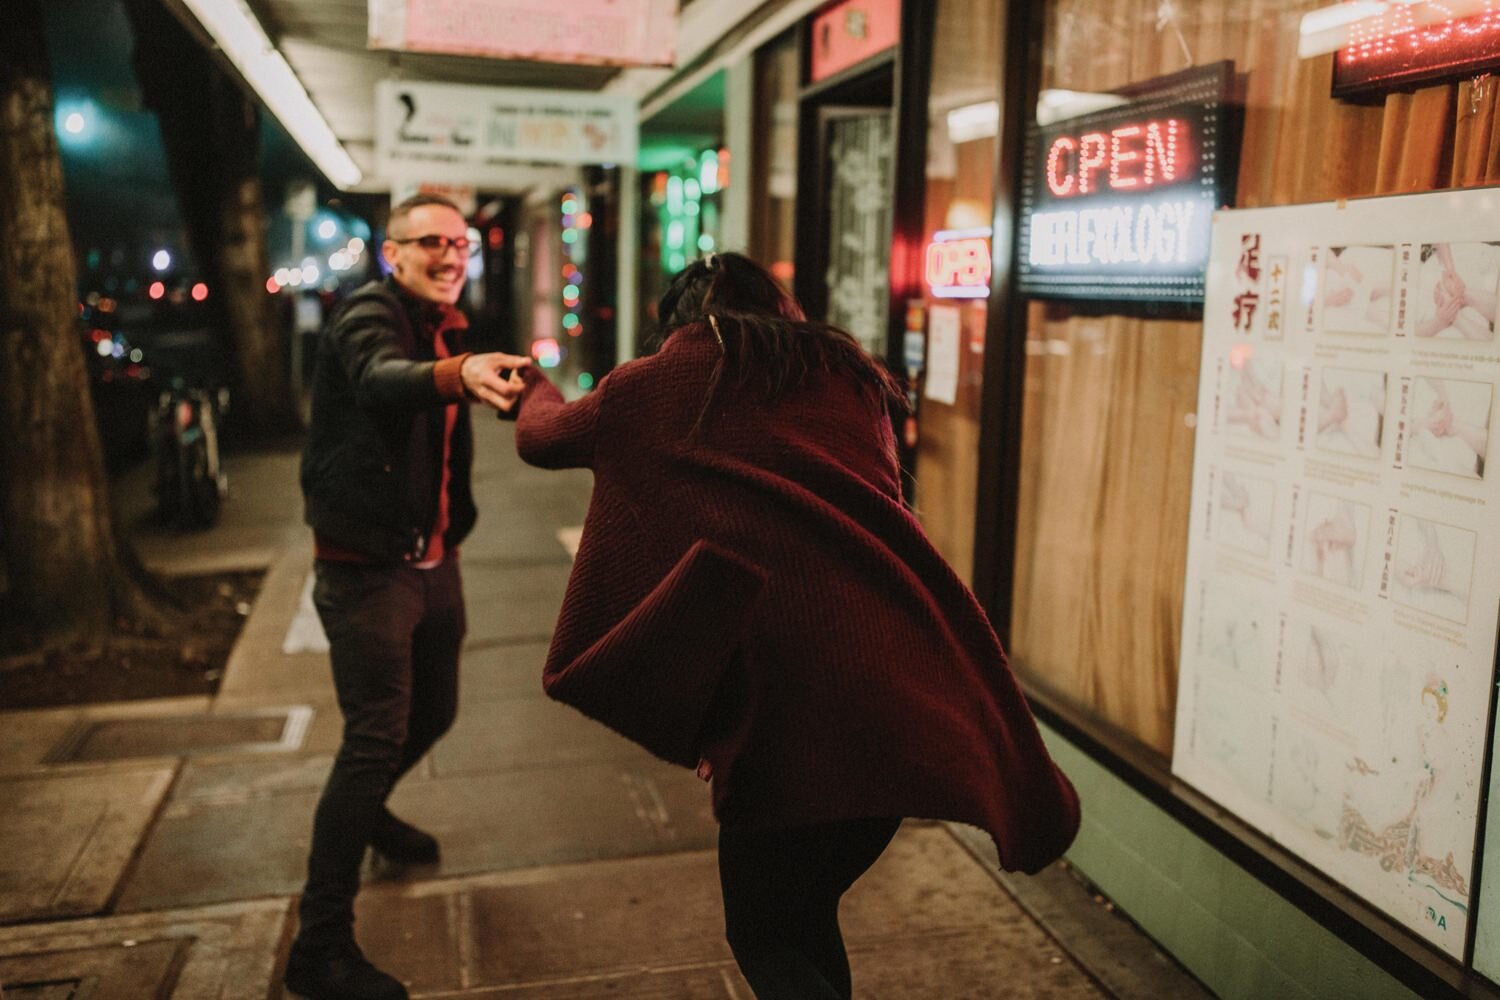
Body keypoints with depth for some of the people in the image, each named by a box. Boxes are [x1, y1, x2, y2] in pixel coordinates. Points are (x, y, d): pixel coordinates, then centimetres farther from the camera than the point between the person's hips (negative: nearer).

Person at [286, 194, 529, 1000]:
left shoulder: (445, 330, 11)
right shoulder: (369, 314, -15)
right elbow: (382, 379, -41)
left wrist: (514, 382, 0)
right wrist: (456, 373, -59)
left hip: (432, 561, 8)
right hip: (366, 569, -8)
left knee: (433, 712, 20)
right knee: (375, 737, -11)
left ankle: (368, 812, 49)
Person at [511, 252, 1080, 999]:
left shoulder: (663, 382, 11)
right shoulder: (849, 376, 20)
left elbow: (540, 439, 29)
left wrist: (535, 388, 48)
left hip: (788, 696, -5)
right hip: (903, 692, 5)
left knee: (764, 935, 12)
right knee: (804, 910, 23)